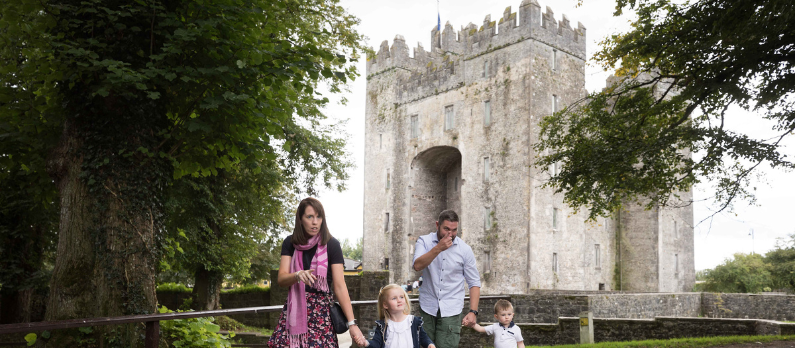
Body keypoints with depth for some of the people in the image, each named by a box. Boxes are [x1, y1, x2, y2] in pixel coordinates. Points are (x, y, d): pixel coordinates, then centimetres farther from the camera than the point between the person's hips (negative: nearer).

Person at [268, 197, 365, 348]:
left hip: (321, 312, -3)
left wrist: (352, 323, -18)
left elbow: (340, 286, -11)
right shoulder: (290, 243, 4)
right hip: (293, 310, 3)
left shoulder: (331, 245, -6)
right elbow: (281, 279, -4)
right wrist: (298, 275, -27)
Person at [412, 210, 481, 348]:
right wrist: (438, 248, -27)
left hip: (451, 311, -1)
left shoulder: (465, 249, -1)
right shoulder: (424, 241, -1)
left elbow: (474, 283, 1)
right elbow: (417, 266, -18)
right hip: (427, 308, 1)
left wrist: (473, 311, -9)